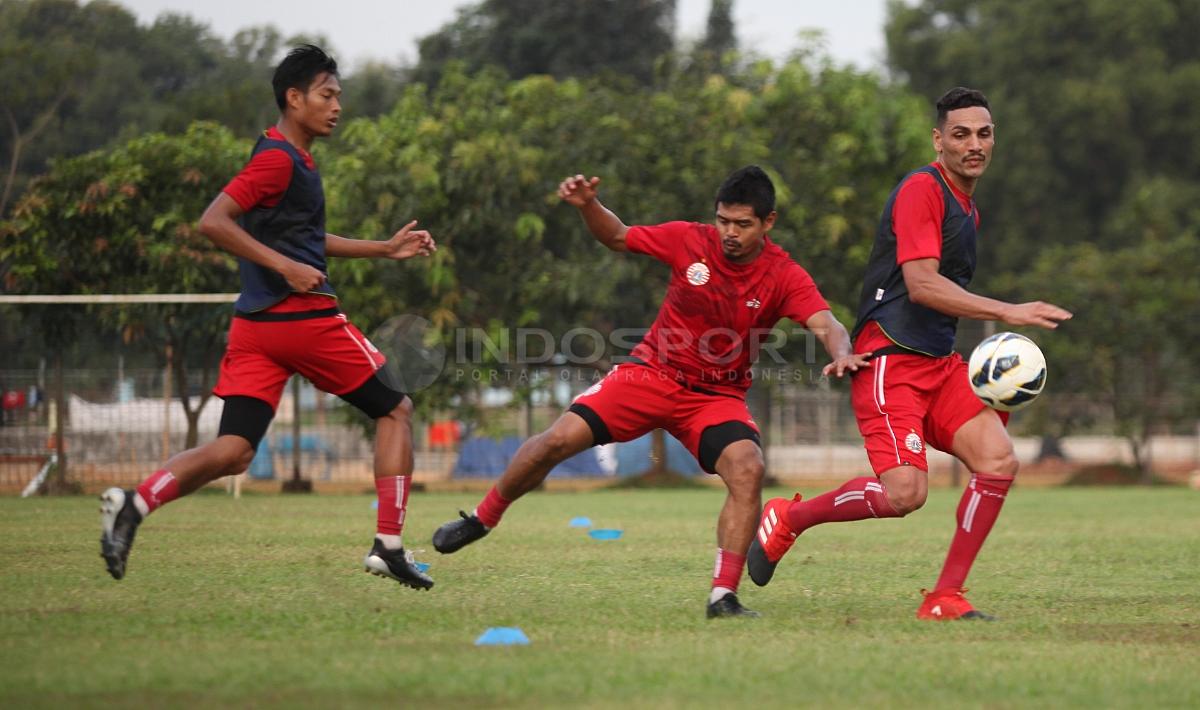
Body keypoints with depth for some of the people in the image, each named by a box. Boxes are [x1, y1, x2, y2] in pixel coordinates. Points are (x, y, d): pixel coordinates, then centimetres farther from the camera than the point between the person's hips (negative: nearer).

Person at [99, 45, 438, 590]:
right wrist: (286, 267, -21)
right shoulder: (279, 158, -9)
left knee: (231, 453, -1)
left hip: (255, 323, 8)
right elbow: (213, 222, -19)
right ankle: (388, 545, 5)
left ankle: (134, 503, -22)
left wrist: (385, 249, 32)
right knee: (395, 410, 8)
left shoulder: (290, 159, 21)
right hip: (303, 315, -8)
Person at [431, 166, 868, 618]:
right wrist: (587, 206, -15)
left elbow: (825, 325, -28)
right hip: (653, 373, 1)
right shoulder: (690, 241, -9)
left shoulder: (784, 277, -13)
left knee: (748, 468, -28)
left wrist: (841, 353, -51)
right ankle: (483, 518, 14)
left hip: (717, 395, -1)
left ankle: (723, 598, -22)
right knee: (560, 438, -12)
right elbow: (617, 237, 5)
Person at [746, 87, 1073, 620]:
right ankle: (787, 518, 4)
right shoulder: (922, 189, -10)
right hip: (890, 360, -9)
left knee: (998, 460, -12)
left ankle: (945, 597, -4)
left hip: (938, 364, 9)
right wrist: (1008, 312, -25)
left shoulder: (967, 209, 20)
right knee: (904, 492, -22)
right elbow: (920, 284, -21)